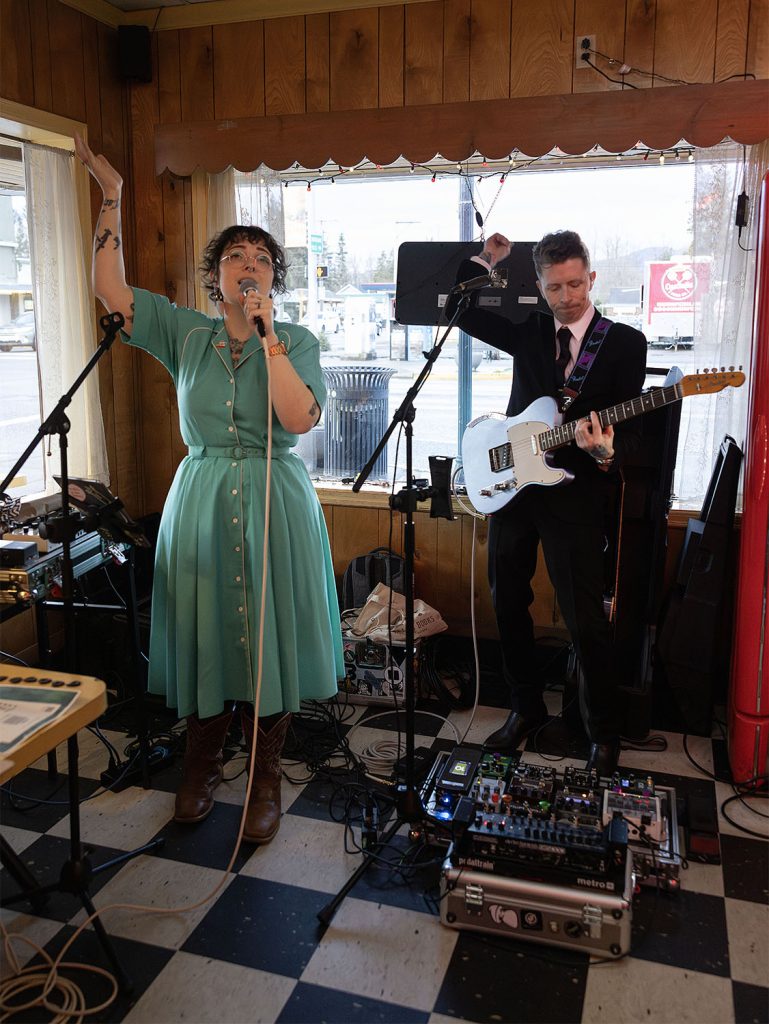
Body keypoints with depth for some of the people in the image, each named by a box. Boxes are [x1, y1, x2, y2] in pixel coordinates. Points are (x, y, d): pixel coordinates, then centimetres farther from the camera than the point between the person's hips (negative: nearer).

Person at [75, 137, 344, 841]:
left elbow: (300, 418, -16)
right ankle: (201, 764, 28)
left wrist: (266, 333, -17)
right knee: (204, 630, 9)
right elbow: (110, 286, 2)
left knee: (267, 633, 2)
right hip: (200, 499, 2)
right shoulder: (187, 333, 8)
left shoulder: (297, 341, 1)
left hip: (273, 502, -2)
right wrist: (112, 195, 1)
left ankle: (265, 777, 18)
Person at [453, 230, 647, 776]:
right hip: (511, 485, 5)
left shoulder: (625, 341, -1)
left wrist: (606, 451, -27)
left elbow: (631, 425, -7)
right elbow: (462, 311, 17)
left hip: (574, 493, -4)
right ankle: (526, 707, 31)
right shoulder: (529, 331, 10)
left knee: (586, 620, -3)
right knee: (509, 606, 12)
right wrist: (484, 262, 7)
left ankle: (604, 734, 16)